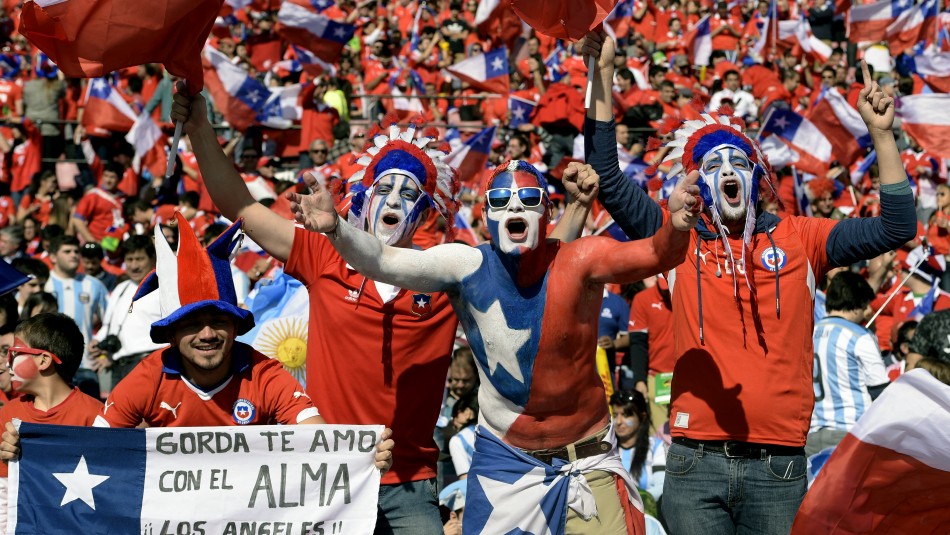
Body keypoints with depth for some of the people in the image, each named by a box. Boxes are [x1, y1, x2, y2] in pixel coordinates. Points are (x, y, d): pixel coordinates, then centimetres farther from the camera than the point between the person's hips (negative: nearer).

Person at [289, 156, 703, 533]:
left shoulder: (579, 262, -15)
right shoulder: (468, 266, -11)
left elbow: (656, 256, -27)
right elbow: (386, 262, -18)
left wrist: (675, 228, -49)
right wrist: (334, 229, -36)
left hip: (588, 457, -1)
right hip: (504, 457, 1)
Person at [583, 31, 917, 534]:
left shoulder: (798, 239, 10)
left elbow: (895, 228, 7)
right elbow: (607, 179, 2)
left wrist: (882, 134, 0)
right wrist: (602, 74, -3)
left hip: (779, 465, 0)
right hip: (696, 462, 0)